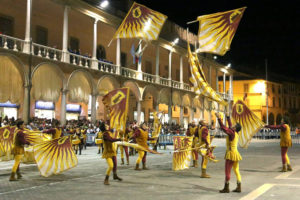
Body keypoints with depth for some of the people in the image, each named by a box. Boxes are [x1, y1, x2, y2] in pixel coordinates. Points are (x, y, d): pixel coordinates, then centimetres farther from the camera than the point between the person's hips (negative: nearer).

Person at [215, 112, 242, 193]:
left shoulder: (232, 133, -18)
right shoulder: (236, 133, 6)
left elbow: (223, 127, -22)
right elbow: (229, 126, 22)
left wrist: (219, 118, -18)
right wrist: (228, 117, 29)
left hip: (231, 153, -9)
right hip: (235, 153, 9)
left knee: (227, 171, -1)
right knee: (236, 170, 10)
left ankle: (226, 188, 5)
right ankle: (239, 187, 13)